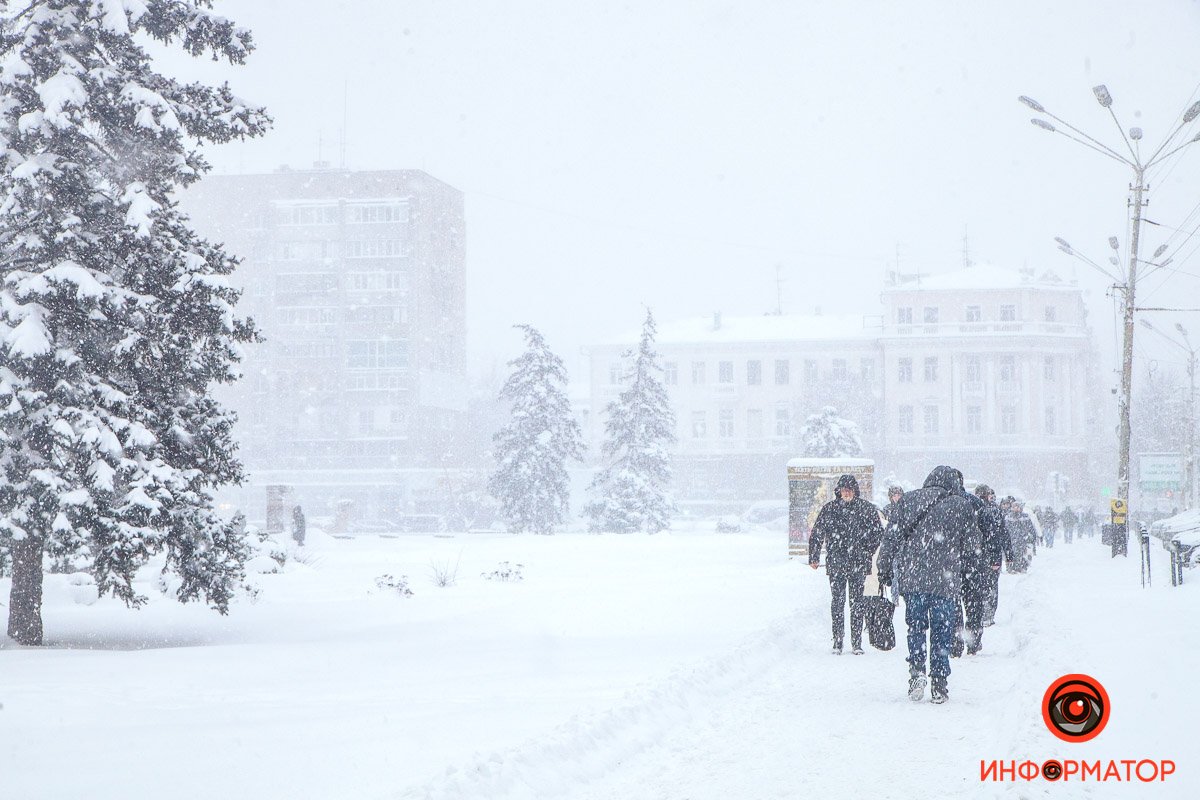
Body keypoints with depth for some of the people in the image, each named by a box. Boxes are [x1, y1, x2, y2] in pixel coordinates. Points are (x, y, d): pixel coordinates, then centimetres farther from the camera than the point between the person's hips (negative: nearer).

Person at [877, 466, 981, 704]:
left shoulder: (909, 500, 4)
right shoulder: (962, 506, 0)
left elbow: (892, 537, 3)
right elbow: (973, 545, 4)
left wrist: (884, 568, 10)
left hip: (912, 577, 1)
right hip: (945, 580, -1)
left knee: (915, 626, 13)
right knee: (941, 631, 7)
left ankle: (917, 670, -5)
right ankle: (940, 685, 6)